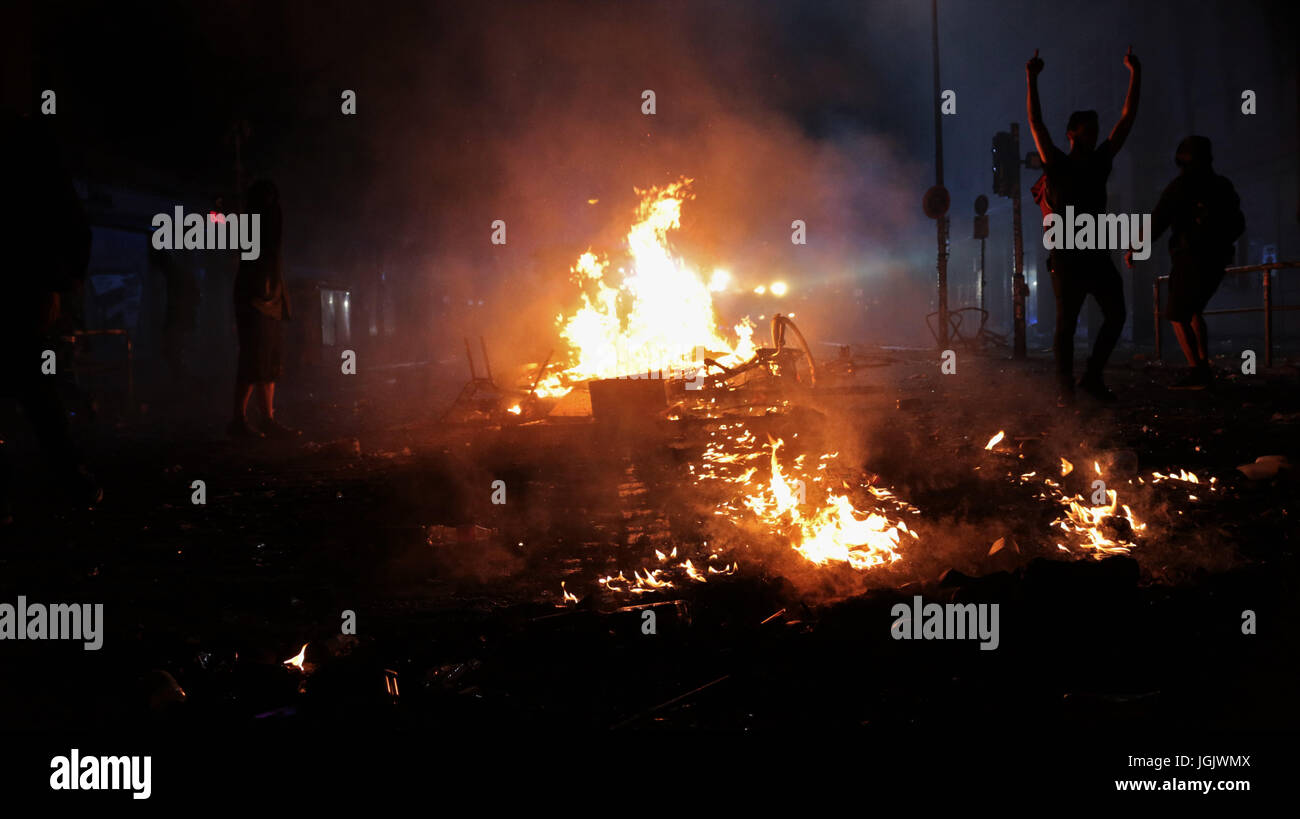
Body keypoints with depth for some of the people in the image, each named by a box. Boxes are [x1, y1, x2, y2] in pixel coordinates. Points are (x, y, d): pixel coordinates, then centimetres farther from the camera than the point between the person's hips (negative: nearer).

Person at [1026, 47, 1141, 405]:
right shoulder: (1058, 165, -1)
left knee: (1115, 315, 0)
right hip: (1067, 256, -5)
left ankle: (1092, 377, 12)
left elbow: (1127, 119, 11)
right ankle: (1066, 386, 2)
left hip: (1097, 254, 5)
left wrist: (1135, 75, 7)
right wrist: (1031, 81, -18)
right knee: (1066, 323, -3)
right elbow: (1036, 124, -10)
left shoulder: (1100, 161, 11)